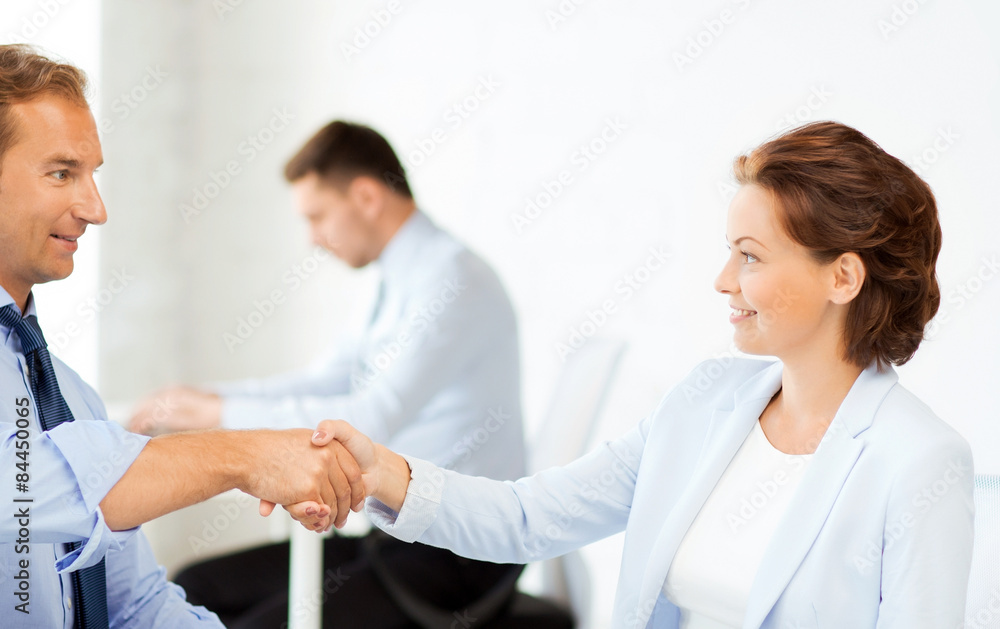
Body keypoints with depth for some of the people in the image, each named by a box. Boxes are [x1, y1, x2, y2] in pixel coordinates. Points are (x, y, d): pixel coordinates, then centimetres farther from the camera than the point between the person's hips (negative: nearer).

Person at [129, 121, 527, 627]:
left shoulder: (453, 280, -18)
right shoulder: (399, 283, 13)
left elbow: (373, 419, -28)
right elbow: (325, 381, 22)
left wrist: (222, 412, -21)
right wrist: (202, 399, 8)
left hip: (455, 553, -10)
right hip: (394, 531, 10)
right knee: (195, 588, 3)